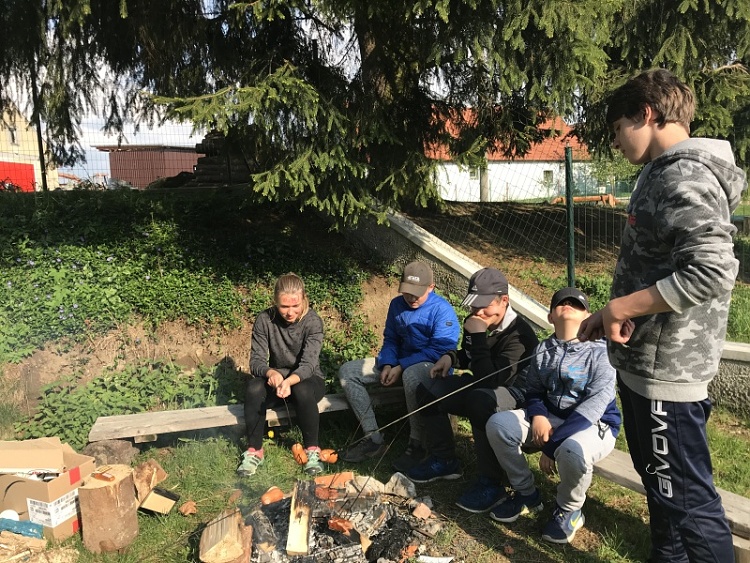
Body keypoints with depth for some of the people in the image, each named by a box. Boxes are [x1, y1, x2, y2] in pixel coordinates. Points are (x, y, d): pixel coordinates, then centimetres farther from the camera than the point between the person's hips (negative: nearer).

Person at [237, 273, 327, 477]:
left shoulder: (313, 322, -20)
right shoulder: (265, 320, -14)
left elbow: (308, 364, -28)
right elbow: (256, 361, -16)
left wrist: (289, 381, -51)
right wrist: (270, 373, -40)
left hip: (307, 379, -2)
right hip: (276, 379, 2)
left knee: (302, 390, -37)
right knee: (254, 388, -31)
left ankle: (312, 449, -16)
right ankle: (254, 451, -16)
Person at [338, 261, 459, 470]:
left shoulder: (442, 310, -14)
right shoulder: (397, 305, 6)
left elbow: (439, 350, -20)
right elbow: (390, 339, 13)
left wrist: (402, 367, -23)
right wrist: (388, 364, -8)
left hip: (433, 366, -7)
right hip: (399, 363, 7)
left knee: (412, 376, -44)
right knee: (347, 372, -6)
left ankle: (417, 445, -25)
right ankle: (373, 438, -11)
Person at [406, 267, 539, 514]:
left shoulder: (519, 334, -26)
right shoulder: (476, 322, -3)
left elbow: (491, 378, -34)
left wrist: (478, 337, -32)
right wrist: (451, 357, -5)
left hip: (514, 393, -8)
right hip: (480, 385, 8)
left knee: (480, 401, -39)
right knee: (428, 390, -3)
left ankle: (491, 482, -24)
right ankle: (445, 461, 8)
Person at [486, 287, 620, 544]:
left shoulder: (600, 350, -15)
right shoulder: (543, 350, 4)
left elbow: (595, 405, -22)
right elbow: (533, 392, 10)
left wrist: (551, 447, -25)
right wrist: (537, 416, -17)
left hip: (595, 424, -5)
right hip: (551, 417, 6)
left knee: (572, 450, -40)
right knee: (498, 424, -16)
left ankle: (568, 511, -4)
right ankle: (525, 493, 6)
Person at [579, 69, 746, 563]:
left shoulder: (685, 177, -18)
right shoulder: (665, 172, 13)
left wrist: (619, 308, -21)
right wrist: (620, 313, 6)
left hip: (666, 367, -10)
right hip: (647, 360, 10)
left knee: (685, 495, 2)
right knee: (660, 481, 23)